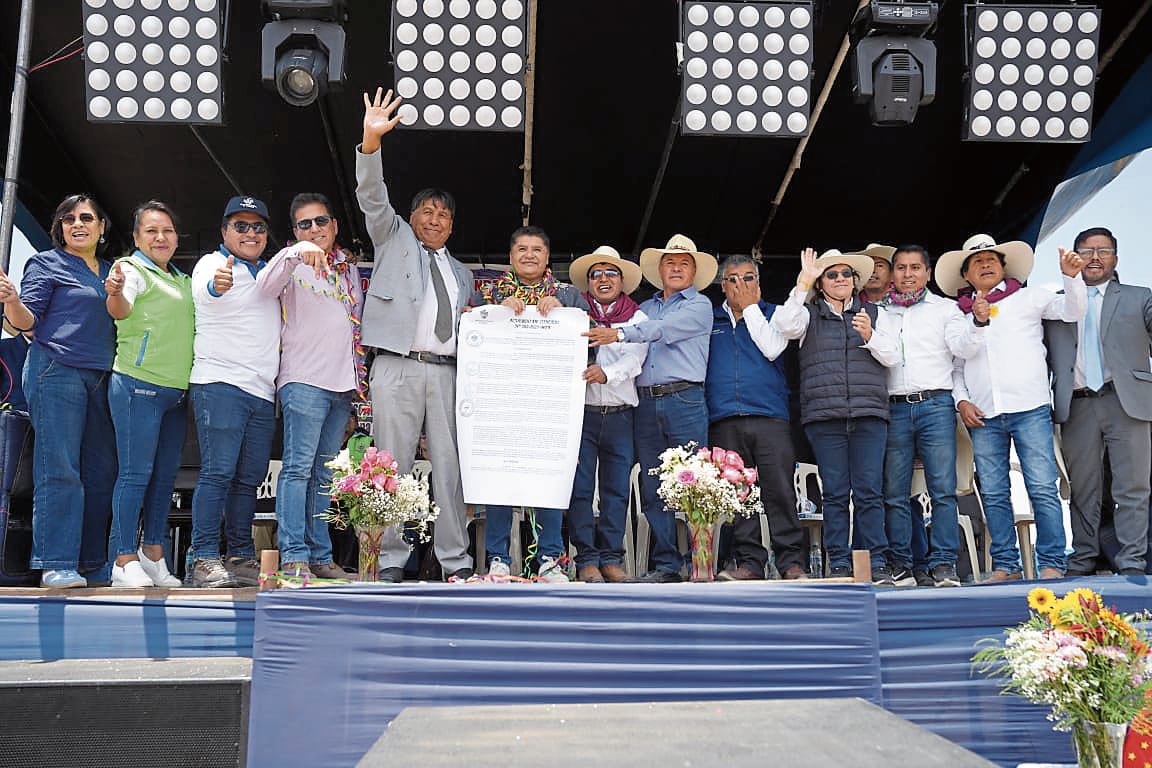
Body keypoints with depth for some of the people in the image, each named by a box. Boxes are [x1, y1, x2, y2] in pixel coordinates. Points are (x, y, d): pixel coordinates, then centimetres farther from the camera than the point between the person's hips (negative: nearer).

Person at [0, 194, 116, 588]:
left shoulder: (111, 271, 21)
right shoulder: (47, 263, 6)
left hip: (101, 378, 6)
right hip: (56, 371, -5)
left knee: (101, 473, 2)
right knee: (60, 469, -11)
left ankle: (93, 566, 6)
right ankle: (56, 565, -11)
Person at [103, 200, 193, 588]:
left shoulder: (182, 280, 20)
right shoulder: (132, 269, -2)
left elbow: (200, 320, 29)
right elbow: (121, 309, -21)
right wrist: (115, 294, -43)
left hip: (176, 391, 7)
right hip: (138, 384, -7)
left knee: (166, 474, 9)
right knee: (136, 472, -9)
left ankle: (153, 555, 16)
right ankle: (125, 561, -6)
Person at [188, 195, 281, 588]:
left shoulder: (267, 272, 22)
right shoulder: (213, 263, -1)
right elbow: (203, 289, -24)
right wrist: (216, 284, -48)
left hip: (263, 392, 7)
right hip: (220, 383, -7)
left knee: (248, 479, 7)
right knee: (218, 471, -13)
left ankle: (241, 559, 11)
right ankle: (205, 559, -14)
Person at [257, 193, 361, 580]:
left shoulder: (349, 268, 20)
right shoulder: (295, 262, 3)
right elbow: (265, 286, -18)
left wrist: (360, 381, 18)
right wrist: (296, 253, -34)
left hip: (343, 384, 6)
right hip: (304, 380, -6)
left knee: (325, 474, 8)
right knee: (299, 467, -11)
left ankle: (320, 555, 11)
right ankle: (293, 555, -11)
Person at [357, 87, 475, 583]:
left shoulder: (460, 273, 27)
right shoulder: (394, 239, 15)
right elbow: (372, 197, -1)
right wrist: (371, 142, -14)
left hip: (446, 373, 4)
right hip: (396, 370, -3)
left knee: (449, 466, 0)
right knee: (394, 464, -5)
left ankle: (456, 560, 4)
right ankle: (391, 561, 0)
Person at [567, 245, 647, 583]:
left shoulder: (637, 317, 12)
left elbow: (635, 358, -4)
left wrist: (608, 373, -22)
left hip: (620, 413, 1)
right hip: (581, 410, -1)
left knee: (617, 489, 2)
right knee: (580, 488, -4)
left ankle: (611, 559, 8)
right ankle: (587, 560, 1)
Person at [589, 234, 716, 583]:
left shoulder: (699, 305, 6)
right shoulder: (645, 308, 23)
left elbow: (664, 330, -12)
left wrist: (620, 334, -24)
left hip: (685, 400, -5)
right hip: (646, 402, 5)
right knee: (653, 489, 3)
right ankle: (665, 565, 9)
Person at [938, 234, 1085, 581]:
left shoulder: (1027, 297, 10)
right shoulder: (960, 315, 16)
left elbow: (1072, 311, 2)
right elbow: (962, 353, 9)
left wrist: (1071, 277, -14)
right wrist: (961, 400, -8)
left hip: (1029, 409, -3)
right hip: (983, 415, 3)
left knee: (1043, 488, -8)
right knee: (994, 494, 4)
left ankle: (1051, 563, -4)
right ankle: (1005, 565, 10)